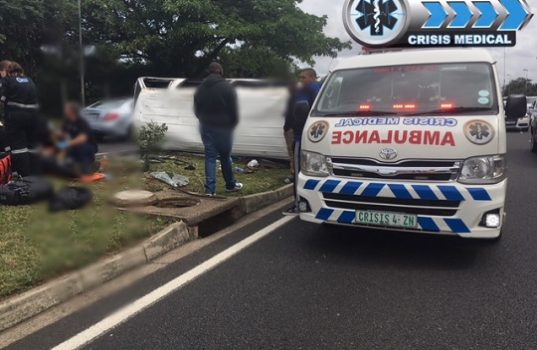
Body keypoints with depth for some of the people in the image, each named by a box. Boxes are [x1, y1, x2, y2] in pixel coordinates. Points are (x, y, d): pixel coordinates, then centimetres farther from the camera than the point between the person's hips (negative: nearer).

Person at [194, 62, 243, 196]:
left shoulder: (200, 88, 6)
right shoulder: (227, 87, -10)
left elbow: (196, 110, 12)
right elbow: (234, 111, -9)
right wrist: (233, 124, 6)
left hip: (206, 127, 4)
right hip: (223, 128, -4)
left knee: (210, 157, 5)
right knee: (225, 157, 9)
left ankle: (210, 189, 0)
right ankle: (230, 185, 23)